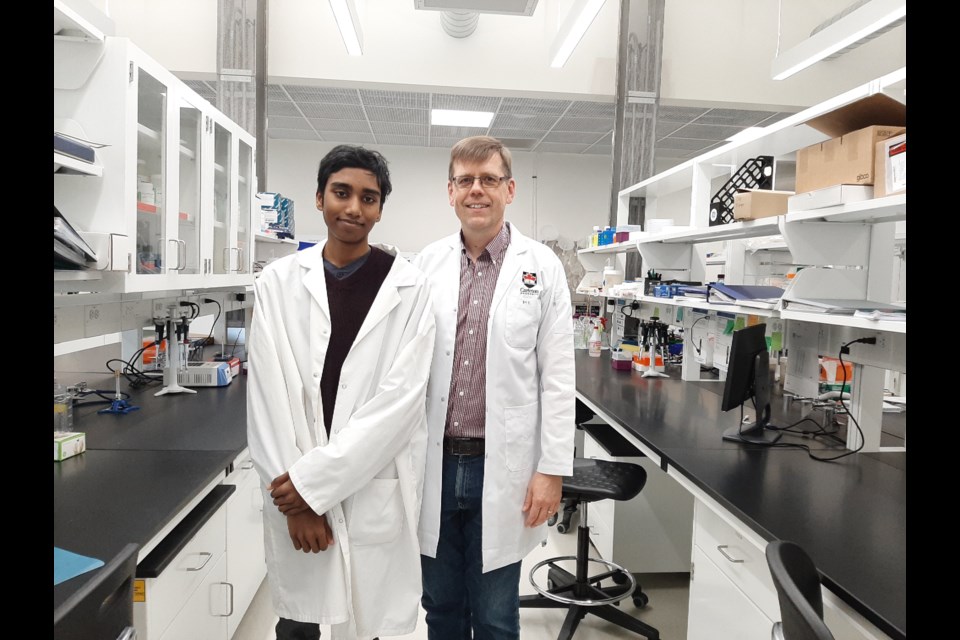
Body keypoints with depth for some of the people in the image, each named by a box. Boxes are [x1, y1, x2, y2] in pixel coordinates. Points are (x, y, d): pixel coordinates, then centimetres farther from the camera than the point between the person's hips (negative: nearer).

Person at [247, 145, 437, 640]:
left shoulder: (408, 287, -5)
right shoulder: (278, 281, 0)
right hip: (292, 492, 2)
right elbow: (268, 395, -3)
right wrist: (294, 492, -9)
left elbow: (400, 397, -12)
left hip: (374, 491, -1)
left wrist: (314, 480, -14)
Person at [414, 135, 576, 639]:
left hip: (501, 468, -2)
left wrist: (553, 469, -7)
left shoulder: (541, 267, -4)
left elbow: (557, 377, -5)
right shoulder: (427, 263, 3)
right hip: (434, 465, 3)